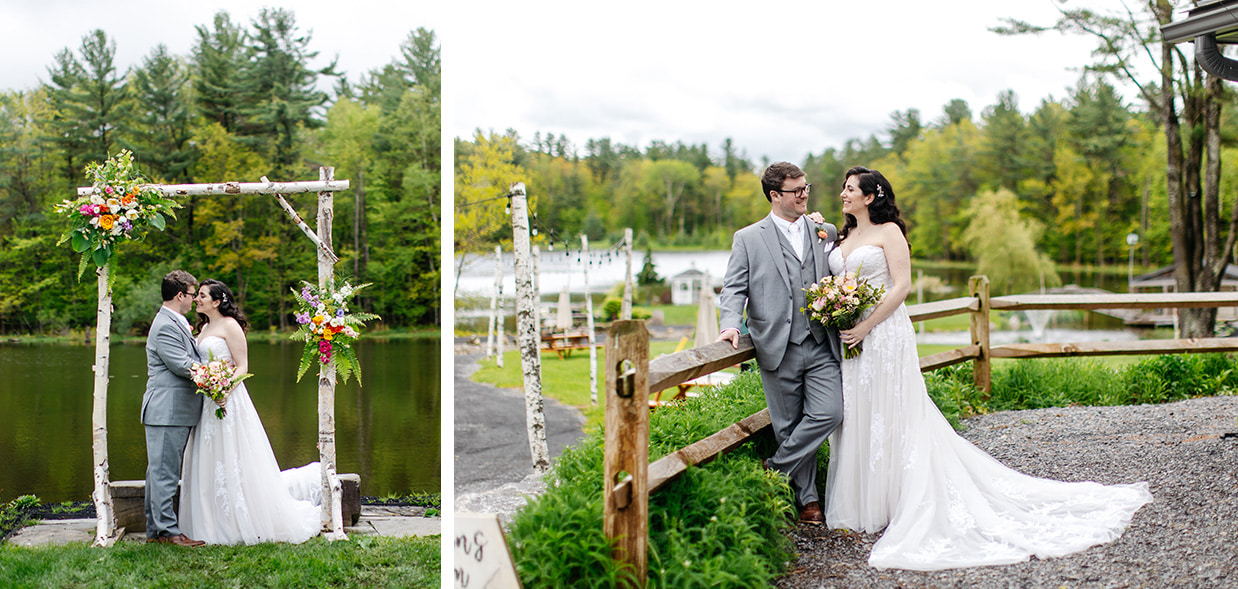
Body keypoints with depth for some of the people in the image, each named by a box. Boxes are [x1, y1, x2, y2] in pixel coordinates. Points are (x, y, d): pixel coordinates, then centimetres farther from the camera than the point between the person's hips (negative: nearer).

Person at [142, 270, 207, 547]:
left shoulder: (176, 322, 17)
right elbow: (182, 366, -20)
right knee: (164, 471, -5)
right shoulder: (165, 327, -16)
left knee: (160, 471, 13)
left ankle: (155, 529, 20)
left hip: (177, 411, 10)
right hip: (167, 412, -10)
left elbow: (188, 360, 25)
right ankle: (167, 529, -1)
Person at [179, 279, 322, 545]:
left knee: (233, 462, -5)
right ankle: (215, 525, 18)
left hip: (227, 399, -8)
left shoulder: (229, 325, -8)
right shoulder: (204, 328, 16)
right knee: (208, 463, 9)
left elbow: (242, 366, -13)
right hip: (206, 401, 8)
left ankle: (251, 525, 4)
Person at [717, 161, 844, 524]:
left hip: (820, 347, 2)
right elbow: (734, 289, -1)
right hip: (777, 350, -2)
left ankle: (775, 468, 4)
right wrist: (731, 324, -19)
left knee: (829, 412, -13)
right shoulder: (748, 239, 4)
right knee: (789, 426, 4)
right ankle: (807, 498, 19)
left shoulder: (826, 233, 13)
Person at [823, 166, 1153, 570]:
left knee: (892, 418, -2)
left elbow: (902, 287, -12)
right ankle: (861, 505, 16)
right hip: (847, 336, 7)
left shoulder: (888, 231, -5)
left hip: (884, 335, -7)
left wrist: (865, 326, -16)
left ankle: (905, 503, 7)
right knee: (854, 418, 8)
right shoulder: (844, 237, 16)